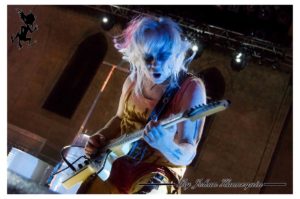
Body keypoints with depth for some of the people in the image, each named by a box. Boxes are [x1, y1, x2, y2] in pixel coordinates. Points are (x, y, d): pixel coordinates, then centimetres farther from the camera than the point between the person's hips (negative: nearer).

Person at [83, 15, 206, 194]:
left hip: (158, 170, -5)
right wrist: (101, 137, -1)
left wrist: (166, 146, -42)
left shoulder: (190, 88, -18)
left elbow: (187, 156, -22)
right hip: (120, 163, 6)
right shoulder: (133, 81, -2)